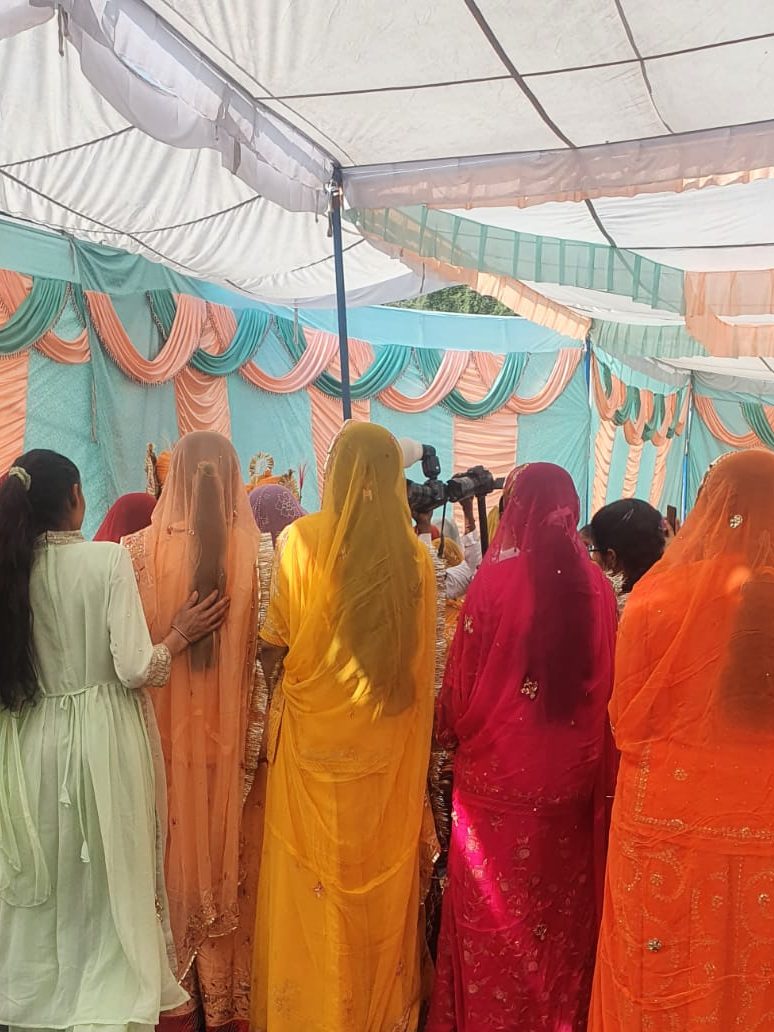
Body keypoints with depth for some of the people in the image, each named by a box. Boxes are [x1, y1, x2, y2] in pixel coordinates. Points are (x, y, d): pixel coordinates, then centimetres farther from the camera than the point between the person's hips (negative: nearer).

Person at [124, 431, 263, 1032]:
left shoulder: (144, 548, -10)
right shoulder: (257, 550, -11)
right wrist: (261, 732, -2)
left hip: (169, 733, 0)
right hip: (234, 736, 0)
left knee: (178, 853, 16)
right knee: (232, 857, 15)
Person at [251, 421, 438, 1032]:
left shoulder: (302, 540, -11)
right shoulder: (415, 555, -4)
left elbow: (274, 645, -7)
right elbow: (423, 661, 1)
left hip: (315, 737, -2)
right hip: (389, 745, 3)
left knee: (314, 880, 11)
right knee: (382, 878, 16)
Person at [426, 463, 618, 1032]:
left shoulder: (497, 578, -16)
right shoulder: (596, 584, -7)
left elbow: (462, 676, -9)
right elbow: (605, 681, 1)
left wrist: (450, 729, 9)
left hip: (498, 770, -3)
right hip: (572, 773, 3)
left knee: (493, 906, 13)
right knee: (560, 901, 19)